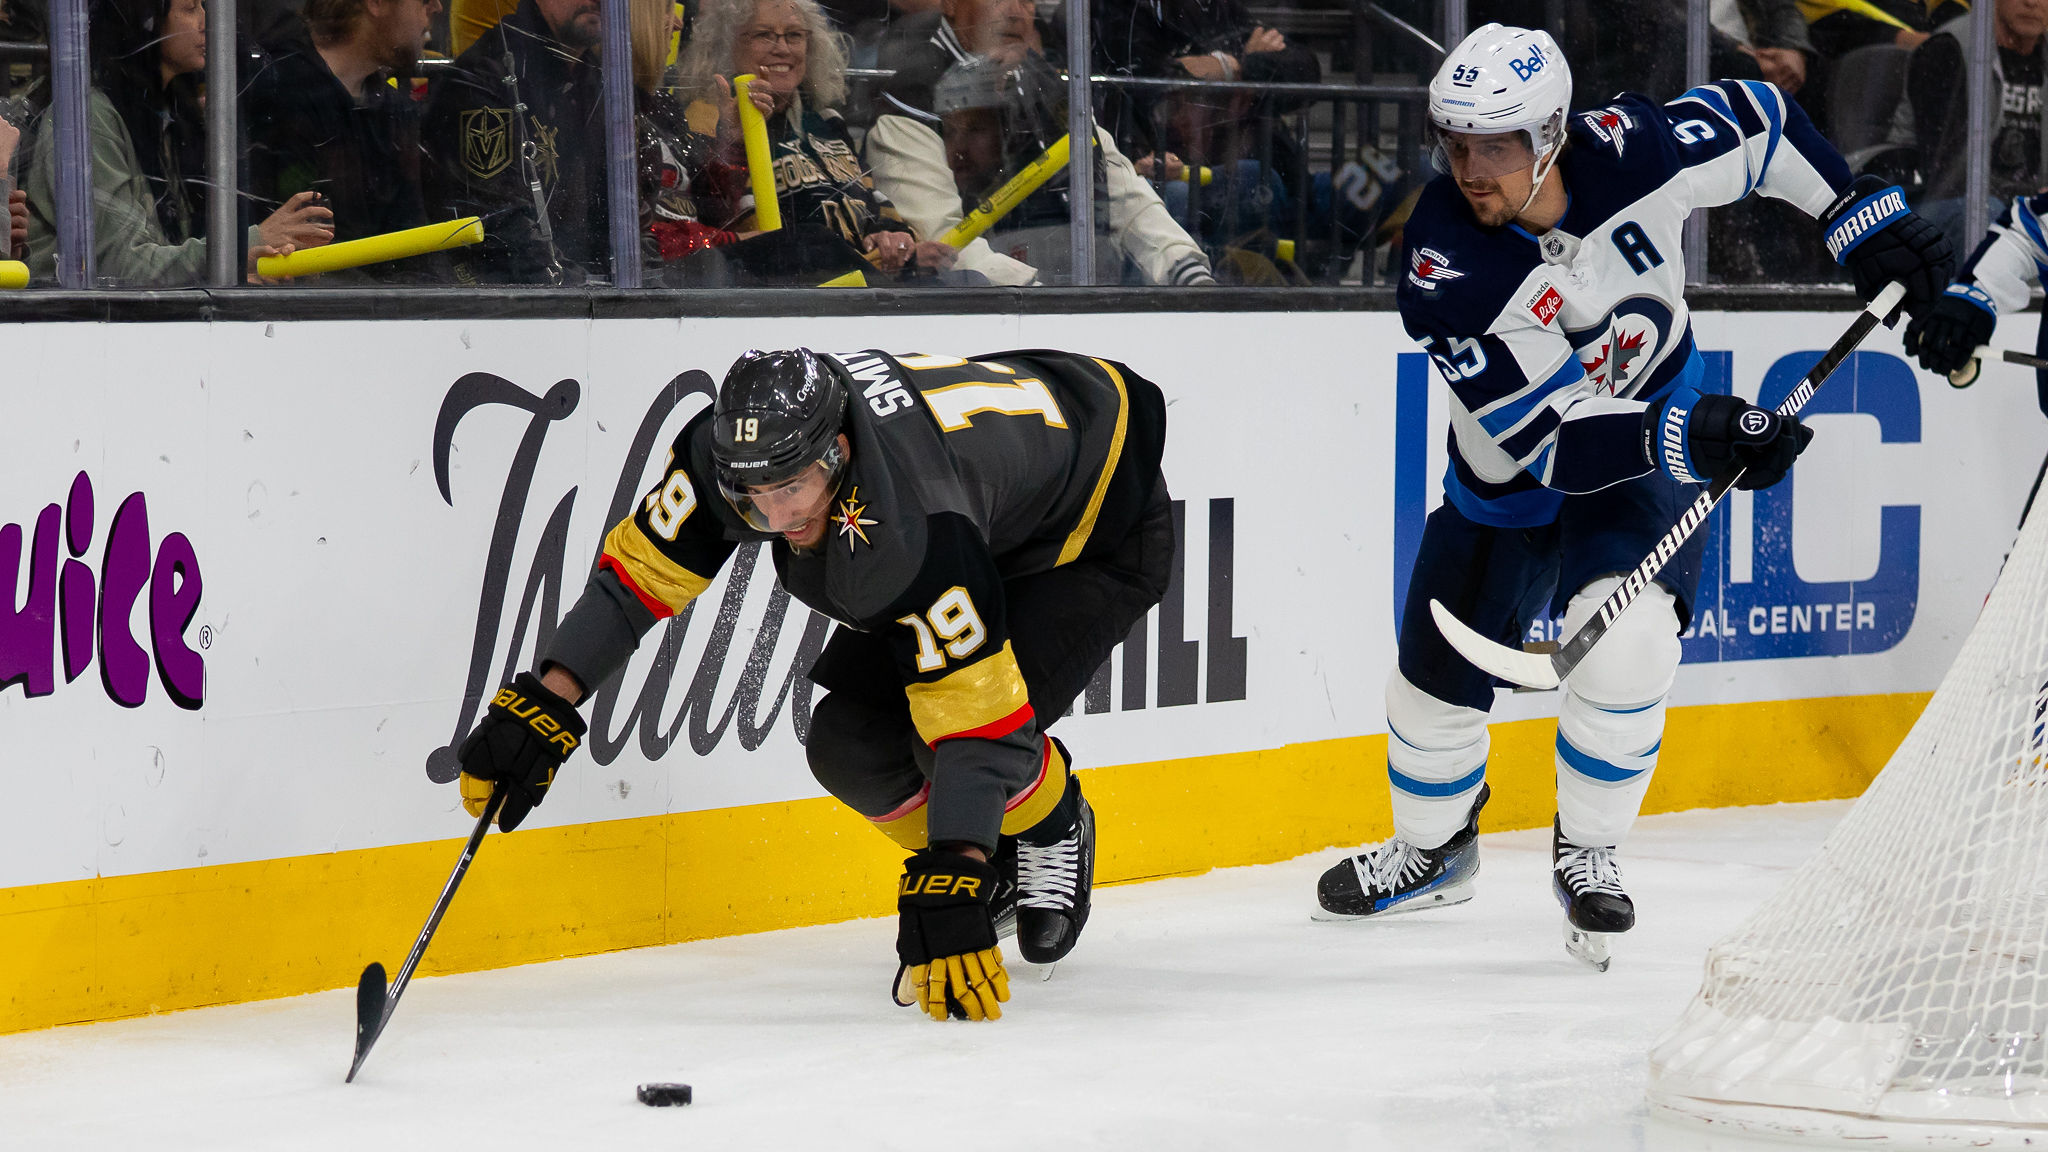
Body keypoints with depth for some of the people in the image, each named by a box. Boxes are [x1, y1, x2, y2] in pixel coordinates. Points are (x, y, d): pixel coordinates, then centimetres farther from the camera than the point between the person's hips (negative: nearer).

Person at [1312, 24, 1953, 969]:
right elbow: (1546, 437, -33)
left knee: (1624, 644, -23)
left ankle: (1587, 852, 0)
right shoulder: (1442, 267, -30)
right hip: (1513, 475, 1)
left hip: (1653, 442, 0)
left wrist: (1862, 217, -7)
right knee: (1437, 676, 9)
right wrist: (1696, 438, -42)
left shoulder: (1630, 152, -26)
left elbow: (1757, 123, -4)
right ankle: (1431, 849, 40)